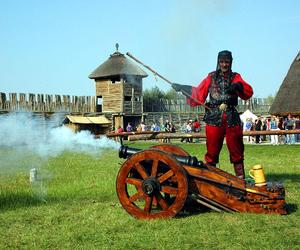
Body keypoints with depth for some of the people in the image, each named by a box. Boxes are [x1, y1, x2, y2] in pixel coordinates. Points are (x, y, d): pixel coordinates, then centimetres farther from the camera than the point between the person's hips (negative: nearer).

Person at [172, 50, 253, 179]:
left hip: (232, 119, 0)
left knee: (237, 152, 3)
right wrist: (182, 88, 4)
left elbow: (248, 92, -6)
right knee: (212, 151, 2)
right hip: (214, 119, 0)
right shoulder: (211, 77, 12)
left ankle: (240, 178, 9)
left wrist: (238, 86, -26)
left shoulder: (236, 77, 9)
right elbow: (198, 93, 12)